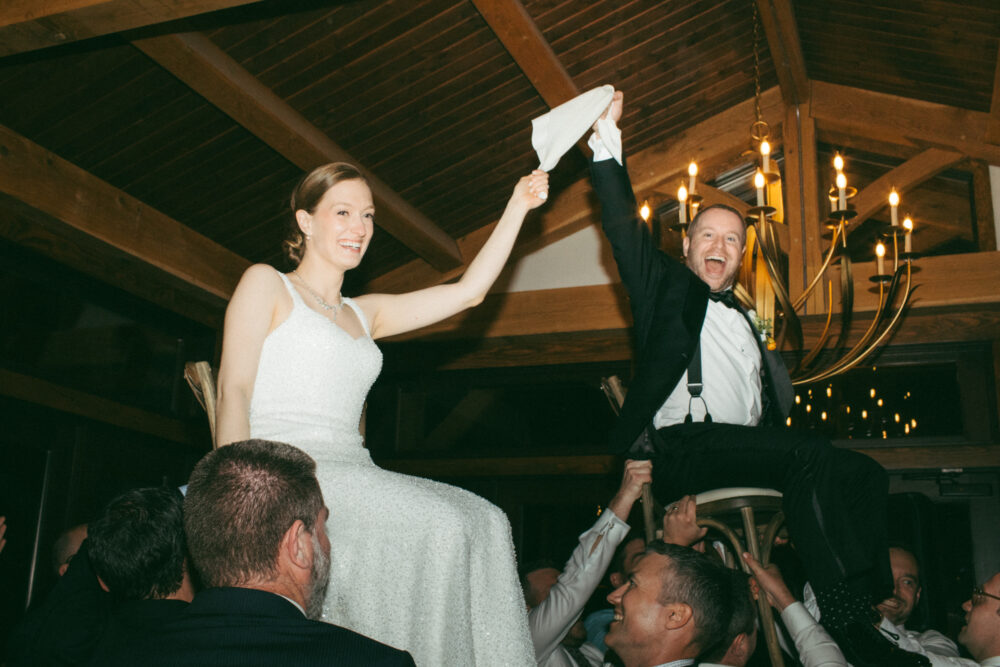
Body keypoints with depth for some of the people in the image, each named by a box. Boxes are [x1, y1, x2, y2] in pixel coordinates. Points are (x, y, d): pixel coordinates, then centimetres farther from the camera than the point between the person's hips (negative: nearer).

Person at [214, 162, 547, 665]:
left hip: (352, 473, 6)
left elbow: (468, 291, 20)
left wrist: (517, 208, 17)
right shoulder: (265, 284, 10)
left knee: (484, 521, -17)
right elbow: (234, 392, -2)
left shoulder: (364, 314, 25)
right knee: (441, 525, -26)